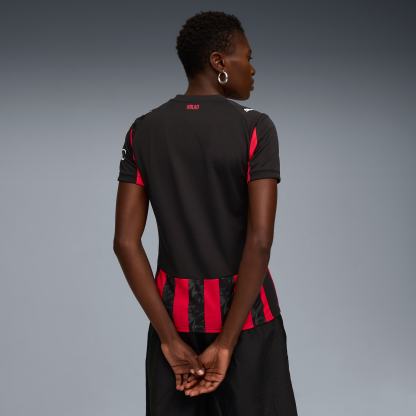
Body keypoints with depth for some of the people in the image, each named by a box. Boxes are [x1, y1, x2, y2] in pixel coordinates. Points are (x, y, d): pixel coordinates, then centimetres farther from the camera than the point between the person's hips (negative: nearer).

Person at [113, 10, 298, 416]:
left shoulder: (142, 132, 0)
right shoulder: (254, 128, -11)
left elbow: (125, 241, -5)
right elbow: (259, 241, -19)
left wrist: (171, 337, -6)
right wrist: (226, 343, -14)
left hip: (175, 310, 4)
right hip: (245, 314, -4)